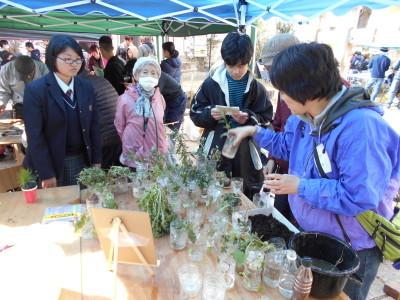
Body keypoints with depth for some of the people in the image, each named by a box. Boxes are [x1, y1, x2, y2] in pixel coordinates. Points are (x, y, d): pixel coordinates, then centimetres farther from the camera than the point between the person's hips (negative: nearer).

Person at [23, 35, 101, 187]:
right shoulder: (35, 90, -11)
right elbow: (35, 136, -13)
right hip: (52, 164, -3)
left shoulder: (86, 87, 2)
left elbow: (93, 126, 5)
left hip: (83, 162, 4)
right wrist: (47, 174, -14)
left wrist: (96, 161, 3)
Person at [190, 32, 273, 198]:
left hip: (245, 154, 0)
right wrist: (210, 114, -14)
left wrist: (249, 119, -16)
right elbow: (195, 113, 5)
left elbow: (266, 120, 2)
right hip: (215, 152, 0)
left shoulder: (257, 88, 1)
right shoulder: (211, 84, 1)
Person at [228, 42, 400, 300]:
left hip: (352, 250, -8)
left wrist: (301, 186, -28)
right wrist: (254, 131, 5)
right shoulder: (304, 117, -6)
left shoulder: (360, 127, -34)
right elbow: (288, 146, 14)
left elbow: (360, 198, -35)